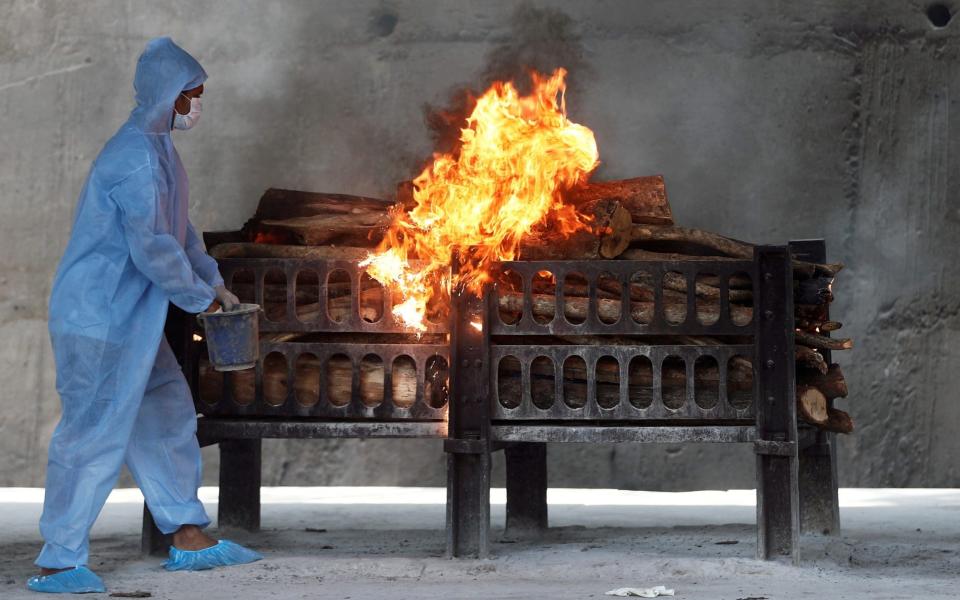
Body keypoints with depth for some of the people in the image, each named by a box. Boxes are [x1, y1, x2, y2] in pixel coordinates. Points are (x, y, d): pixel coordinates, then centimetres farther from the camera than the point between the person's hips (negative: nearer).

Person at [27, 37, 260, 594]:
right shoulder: (136, 157, -20)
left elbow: (179, 229, 23)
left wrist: (213, 282, 13)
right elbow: (152, 246, -24)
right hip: (100, 319, -11)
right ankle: (59, 563, 2)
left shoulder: (158, 149, 14)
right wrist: (200, 297, -11)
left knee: (167, 413, 15)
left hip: (130, 319, 11)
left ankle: (188, 537, 25)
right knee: (98, 434, -6)